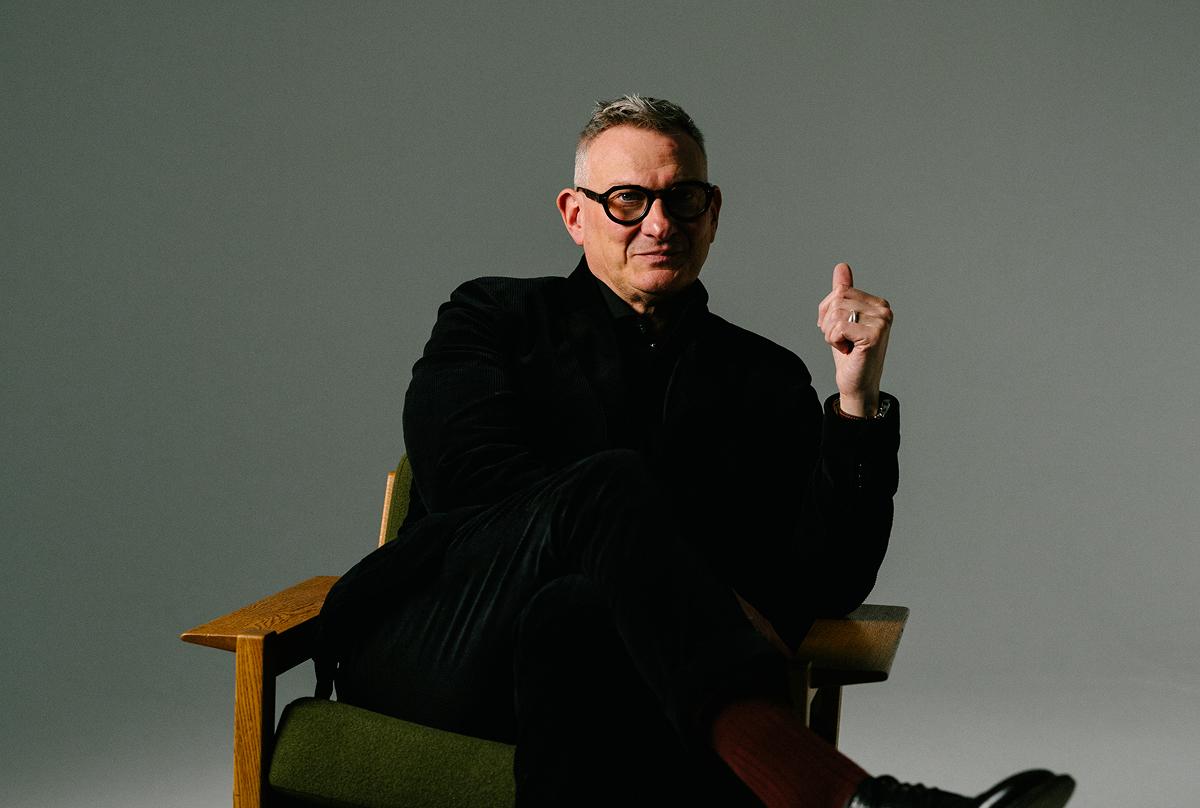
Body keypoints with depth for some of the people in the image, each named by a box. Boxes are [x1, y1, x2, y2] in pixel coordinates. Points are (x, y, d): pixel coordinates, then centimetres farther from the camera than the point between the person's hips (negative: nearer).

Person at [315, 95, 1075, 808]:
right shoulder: (493, 318, 18)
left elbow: (828, 584, 6)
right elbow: (467, 474, -2)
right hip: (430, 648, 0)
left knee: (575, 614, -39)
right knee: (610, 484, -32)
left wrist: (858, 399, -5)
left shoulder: (766, 379, 19)